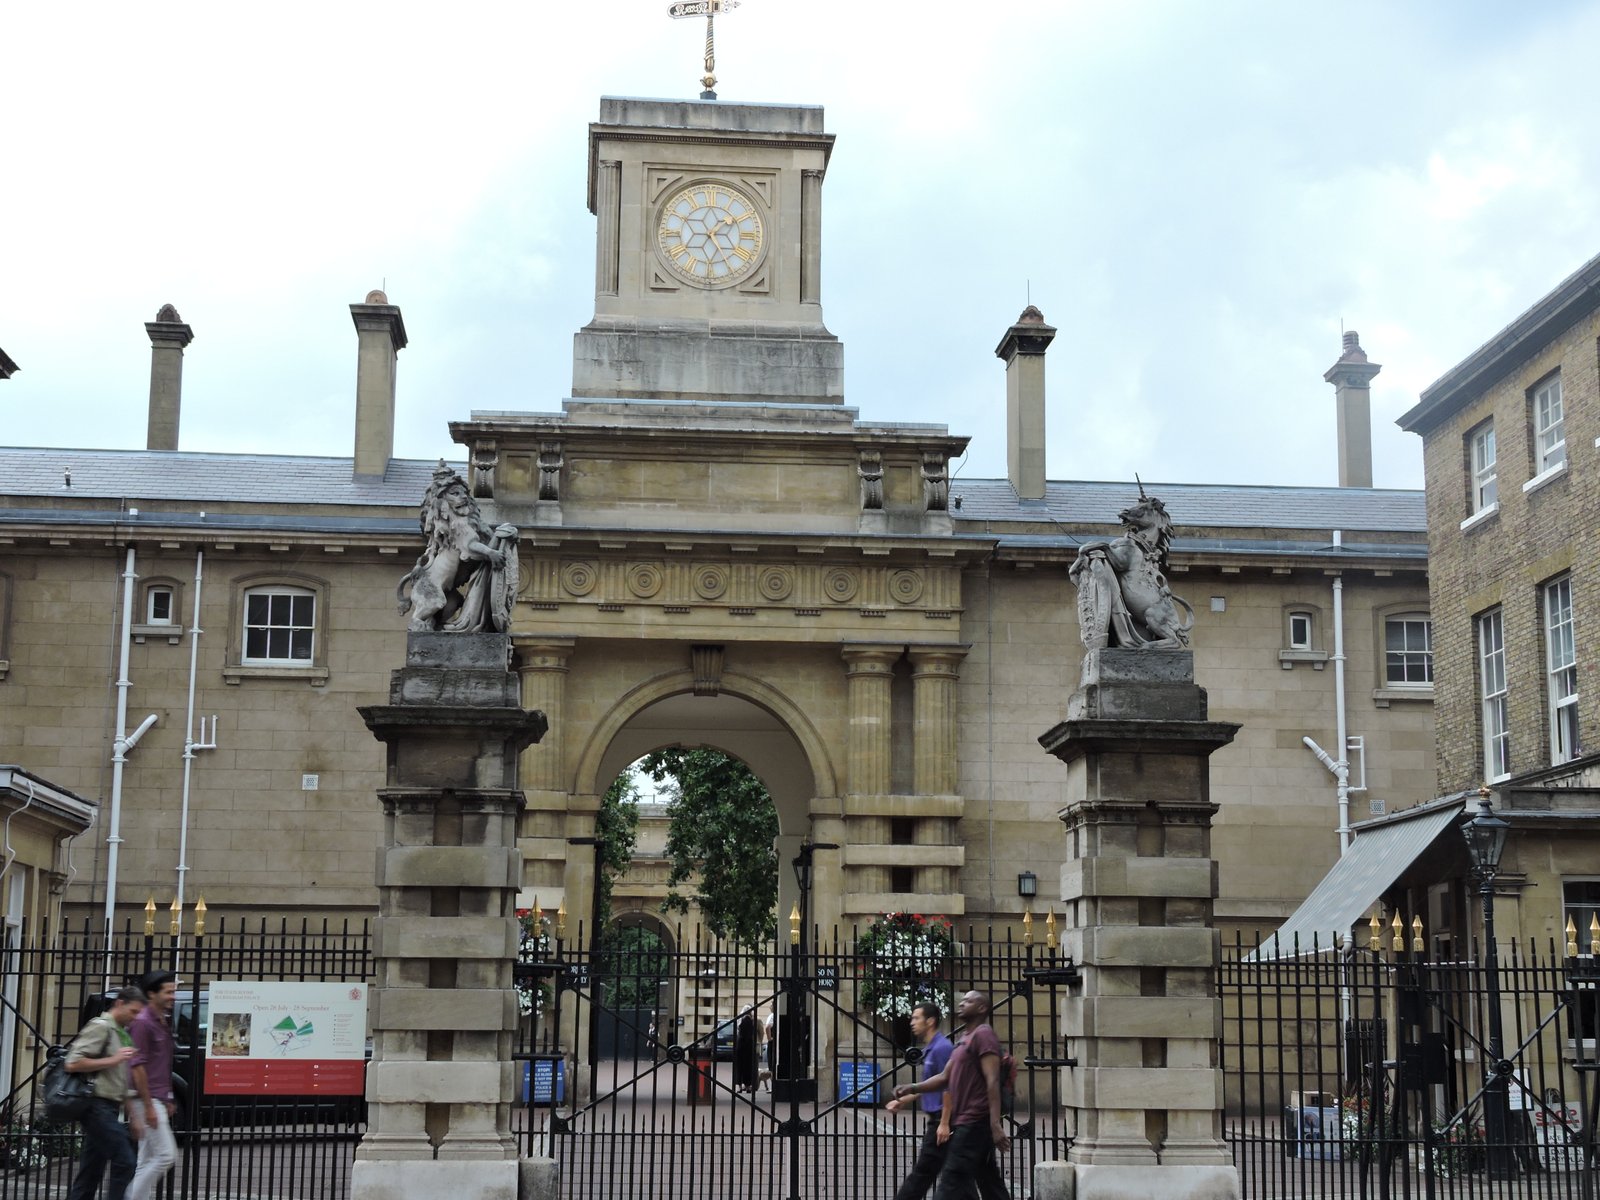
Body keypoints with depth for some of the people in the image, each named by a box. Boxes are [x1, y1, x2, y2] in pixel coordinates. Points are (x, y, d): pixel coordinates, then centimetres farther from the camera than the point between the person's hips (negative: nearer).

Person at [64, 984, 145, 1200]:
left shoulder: (121, 1034, 22)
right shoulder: (100, 1027, -6)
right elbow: (73, 1063, -17)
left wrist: (132, 1115, 23)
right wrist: (113, 1060, -15)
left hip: (109, 1109, 9)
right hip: (98, 1106, -9)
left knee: (91, 1171, 8)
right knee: (124, 1162, -13)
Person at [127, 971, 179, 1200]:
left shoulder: (163, 1023, 15)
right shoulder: (142, 1022, -13)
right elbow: (137, 1066, -17)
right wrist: (148, 1106, -20)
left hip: (158, 1100, 9)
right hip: (149, 1100, -9)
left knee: (147, 1161, 10)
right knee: (166, 1155, -11)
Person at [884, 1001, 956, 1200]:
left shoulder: (941, 1048, -15)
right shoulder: (930, 1049, 16)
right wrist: (903, 1101, 23)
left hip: (941, 1121, -10)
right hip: (936, 1120, 10)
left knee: (923, 1173, -5)